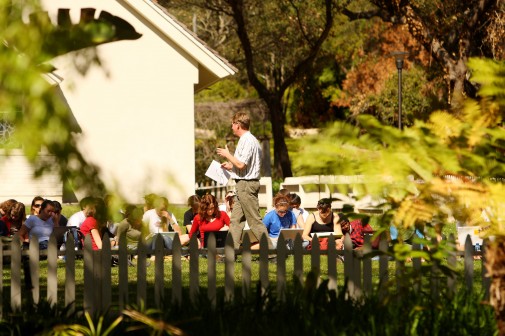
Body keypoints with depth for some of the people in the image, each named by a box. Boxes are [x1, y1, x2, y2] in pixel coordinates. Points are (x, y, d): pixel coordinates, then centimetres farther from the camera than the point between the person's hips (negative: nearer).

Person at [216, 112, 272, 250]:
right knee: (235, 220, 9)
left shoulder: (247, 141, -16)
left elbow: (241, 164, -23)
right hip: (243, 185, 11)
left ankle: (270, 250, -5)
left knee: (255, 220, -7)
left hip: (246, 185, -11)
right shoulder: (250, 140, 17)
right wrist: (230, 166, 21)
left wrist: (227, 155, -9)